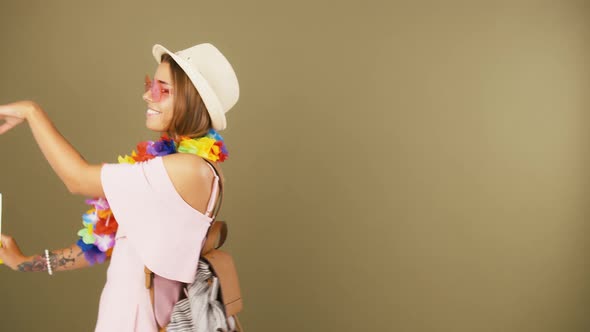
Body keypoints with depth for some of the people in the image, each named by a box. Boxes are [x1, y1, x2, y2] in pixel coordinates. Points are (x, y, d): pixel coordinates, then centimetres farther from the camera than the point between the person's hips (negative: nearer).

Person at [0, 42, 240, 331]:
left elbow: (78, 179, -17)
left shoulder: (188, 169, -24)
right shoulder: (169, 162, 4)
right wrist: (25, 263, 10)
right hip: (132, 304, 8)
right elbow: (114, 239, 7)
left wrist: (31, 111, -6)